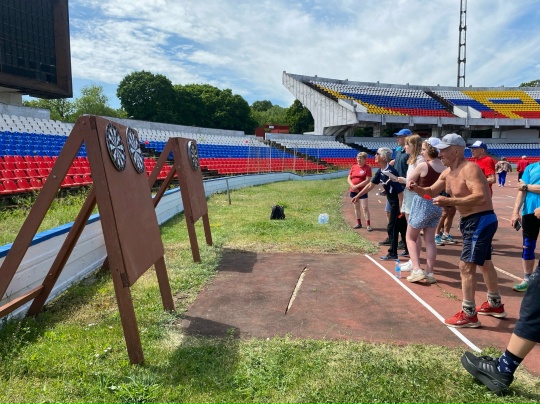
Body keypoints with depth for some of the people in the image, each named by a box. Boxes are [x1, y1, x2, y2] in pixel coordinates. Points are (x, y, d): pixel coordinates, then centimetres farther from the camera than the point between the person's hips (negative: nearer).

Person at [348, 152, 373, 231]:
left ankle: (368, 225, -3)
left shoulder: (367, 168, -9)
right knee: (356, 207, 13)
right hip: (353, 191, 5)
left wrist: (357, 186, -18)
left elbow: (367, 180, -16)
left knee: (365, 207, -7)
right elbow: (349, 178, 7)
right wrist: (352, 186, -11)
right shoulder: (354, 166, 5)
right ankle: (359, 223, 25)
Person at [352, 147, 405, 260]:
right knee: (402, 227, 17)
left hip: (398, 203, -9)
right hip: (393, 202, 9)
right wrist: (358, 196, 14)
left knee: (392, 228, -1)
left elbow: (400, 191, -25)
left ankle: (392, 253, 9)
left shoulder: (390, 172, -24)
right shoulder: (381, 171, 4)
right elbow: (371, 185, 13)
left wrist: (401, 208, -23)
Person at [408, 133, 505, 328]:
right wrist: (417, 188, -5)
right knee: (484, 263, 21)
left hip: (481, 221, -10)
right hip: (469, 221, 10)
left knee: (466, 266, -10)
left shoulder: (469, 169, -22)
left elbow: (481, 197, -33)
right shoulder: (447, 173, 6)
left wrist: (449, 201, -35)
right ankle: (495, 305, 39)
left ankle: (469, 315, 0)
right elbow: (431, 191, 17)